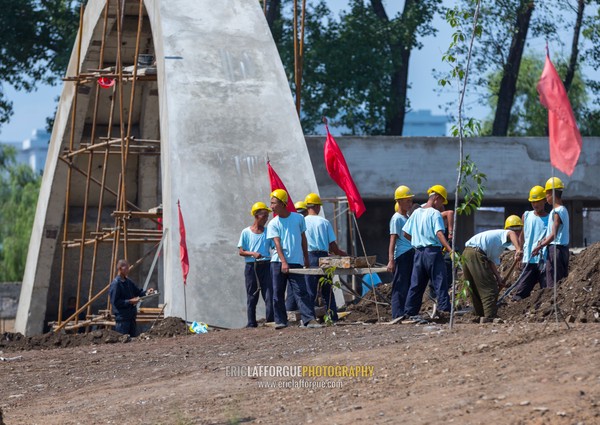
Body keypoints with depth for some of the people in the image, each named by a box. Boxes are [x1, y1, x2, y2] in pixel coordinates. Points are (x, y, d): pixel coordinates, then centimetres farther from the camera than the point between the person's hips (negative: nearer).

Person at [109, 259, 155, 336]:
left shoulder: (128, 282, 12)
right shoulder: (115, 284, -14)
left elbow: (138, 292, 20)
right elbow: (115, 302, -18)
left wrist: (146, 292, -1)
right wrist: (130, 301, -21)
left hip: (131, 316, 9)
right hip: (122, 317, -9)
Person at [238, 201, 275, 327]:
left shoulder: (268, 232, 9)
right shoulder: (246, 232, 3)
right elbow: (241, 252, 2)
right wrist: (253, 253, -15)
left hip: (266, 265, 1)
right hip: (251, 266, -1)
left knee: (269, 294, -6)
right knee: (252, 296, 1)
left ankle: (270, 320, -4)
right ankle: (251, 323, 5)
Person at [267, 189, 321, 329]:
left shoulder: (298, 218, 5)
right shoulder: (273, 224, 4)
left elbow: (303, 238, 15)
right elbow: (277, 243, -7)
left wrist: (306, 258, 16)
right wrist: (283, 262, -19)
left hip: (296, 262, -1)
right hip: (278, 262, 1)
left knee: (301, 292, -9)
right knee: (278, 293, 2)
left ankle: (309, 319, -14)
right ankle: (280, 321, 9)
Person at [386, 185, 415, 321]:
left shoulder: (408, 217, 18)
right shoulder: (396, 218, -8)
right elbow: (393, 240, -14)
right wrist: (391, 260, -20)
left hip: (411, 254, 9)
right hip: (401, 255, -9)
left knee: (409, 286, 10)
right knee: (400, 286, -8)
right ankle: (397, 315, -8)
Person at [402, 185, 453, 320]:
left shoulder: (416, 213, 12)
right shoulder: (435, 214, -8)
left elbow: (406, 233, 16)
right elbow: (439, 233, -22)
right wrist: (450, 250, -30)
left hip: (418, 252, 7)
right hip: (433, 251, -7)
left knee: (416, 284, 11)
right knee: (440, 283, -6)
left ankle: (409, 312, 11)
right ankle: (445, 309, -13)